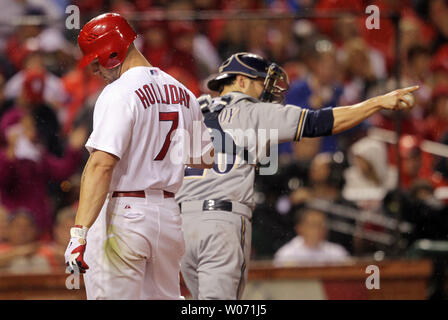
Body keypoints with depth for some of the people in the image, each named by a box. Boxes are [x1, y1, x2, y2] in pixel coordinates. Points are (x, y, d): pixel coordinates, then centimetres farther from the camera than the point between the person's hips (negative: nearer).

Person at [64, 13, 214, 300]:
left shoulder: (119, 93, -12)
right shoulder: (183, 93, 11)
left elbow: (102, 165, -23)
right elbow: (207, 158, 21)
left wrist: (79, 232, -28)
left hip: (122, 214, -7)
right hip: (168, 213, 7)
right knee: (166, 297, 16)